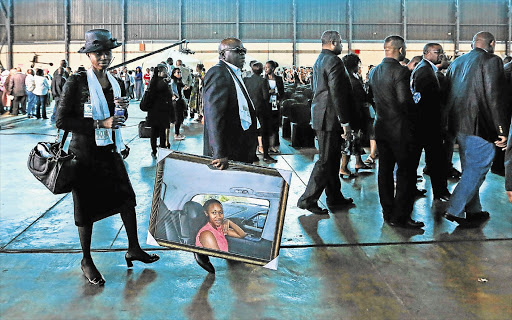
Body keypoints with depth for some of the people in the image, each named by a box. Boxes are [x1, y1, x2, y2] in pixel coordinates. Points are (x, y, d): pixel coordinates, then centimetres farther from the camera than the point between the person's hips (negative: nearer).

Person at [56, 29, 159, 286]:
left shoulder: (115, 84, 8)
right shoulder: (76, 82, -11)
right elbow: (62, 120, -15)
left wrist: (122, 108, -4)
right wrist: (99, 124, -21)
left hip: (109, 152, 6)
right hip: (85, 154, -6)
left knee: (126, 197, 9)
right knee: (87, 207, 4)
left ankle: (133, 249, 26)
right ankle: (86, 261, 21)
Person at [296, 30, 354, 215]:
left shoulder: (319, 61, 17)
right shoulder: (333, 61, -14)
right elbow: (337, 93, -21)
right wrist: (345, 121, -19)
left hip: (321, 116, 10)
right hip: (330, 118, -10)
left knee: (332, 159, 16)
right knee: (326, 160, -4)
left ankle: (335, 198, 25)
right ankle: (308, 199, 1)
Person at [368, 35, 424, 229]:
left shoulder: (374, 71, 10)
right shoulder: (400, 71, -14)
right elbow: (405, 101, -19)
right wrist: (414, 118, -5)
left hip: (381, 126, 8)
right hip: (399, 128, -8)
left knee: (385, 169, 12)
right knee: (406, 172, -2)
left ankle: (388, 212, 19)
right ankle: (401, 216, 0)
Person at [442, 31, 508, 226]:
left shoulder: (456, 62, 14)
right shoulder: (491, 61, -9)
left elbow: (447, 95, 16)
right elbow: (495, 98, -16)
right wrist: (502, 131, -14)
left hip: (459, 126, 8)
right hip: (480, 127, -8)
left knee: (470, 169, 17)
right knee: (477, 169, -1)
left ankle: (474, 210, 27)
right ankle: (454, 210, -1)